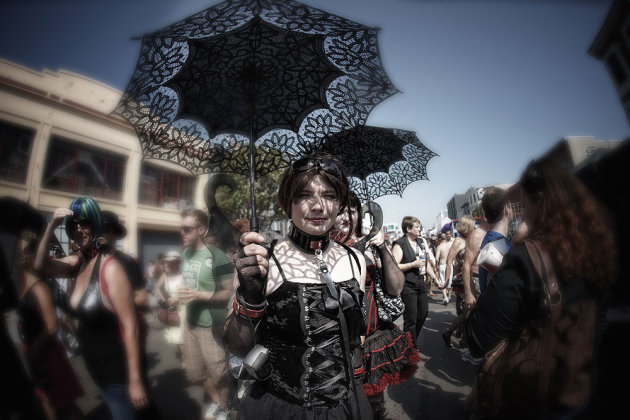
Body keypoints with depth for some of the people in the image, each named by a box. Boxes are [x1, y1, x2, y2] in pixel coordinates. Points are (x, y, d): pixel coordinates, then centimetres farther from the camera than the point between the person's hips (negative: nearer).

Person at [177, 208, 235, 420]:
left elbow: (231, 292, -17)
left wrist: (199, 295, -25)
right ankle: (215, 400, 47)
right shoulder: (185, 254, 5)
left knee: (219, 373, 10)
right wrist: (182, 297, 4)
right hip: (190, 322, 8)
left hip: (212, 325, -8)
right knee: (194, 372, 22)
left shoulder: (217, 258, -19)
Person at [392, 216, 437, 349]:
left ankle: (412, 341, 36)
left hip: (421, 283, 8)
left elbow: (427, 262, 19)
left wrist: (434, 277, 14)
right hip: (408, 285, -8)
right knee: (411, 318, 1)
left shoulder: (421, 241, 11)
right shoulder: (400, 245, -13)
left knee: (423, 313, 16)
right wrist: (413, 265, -21)